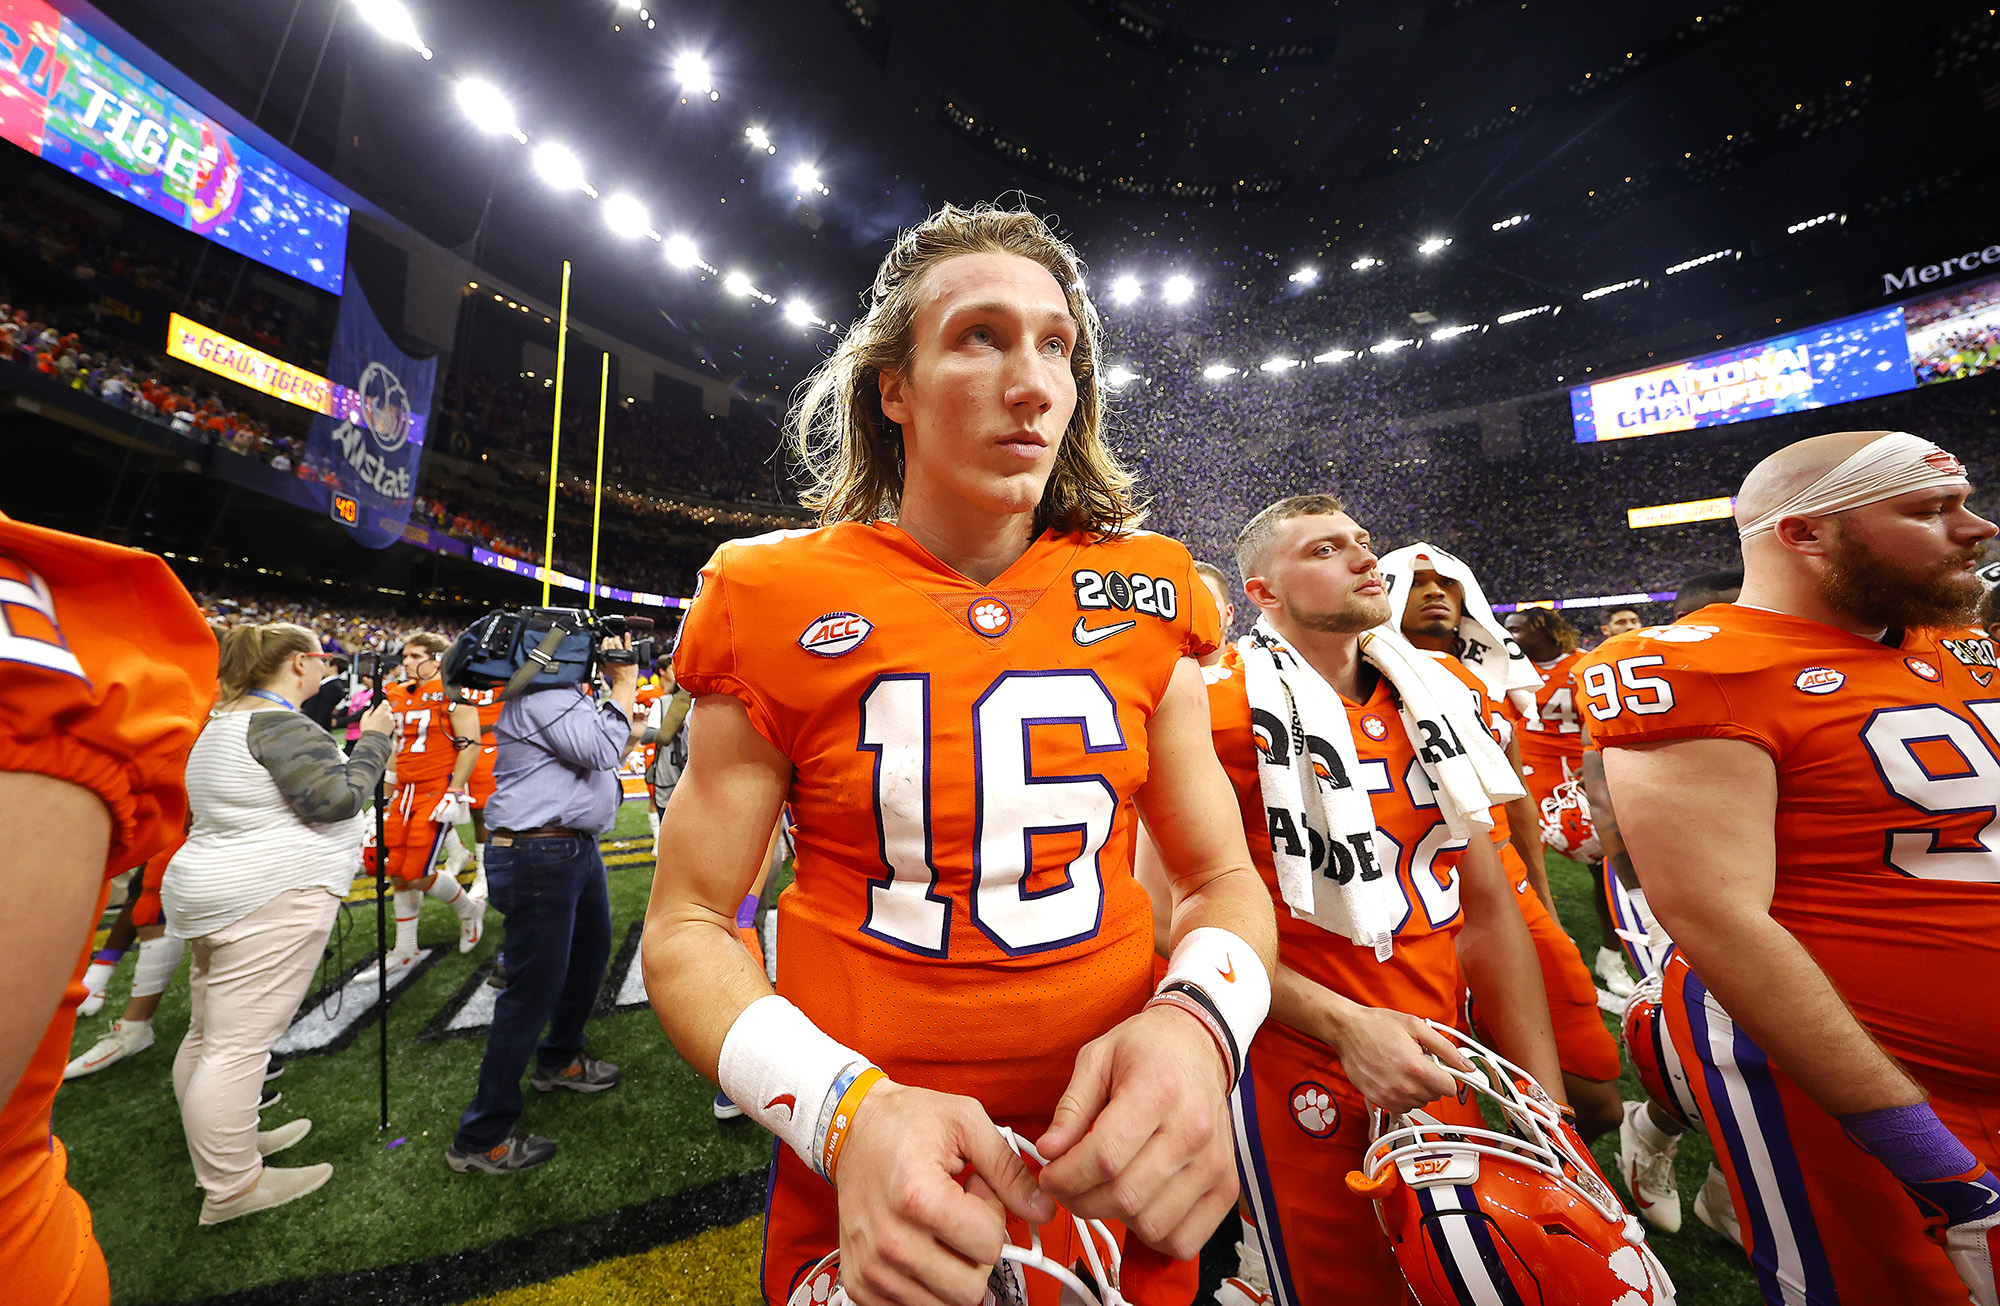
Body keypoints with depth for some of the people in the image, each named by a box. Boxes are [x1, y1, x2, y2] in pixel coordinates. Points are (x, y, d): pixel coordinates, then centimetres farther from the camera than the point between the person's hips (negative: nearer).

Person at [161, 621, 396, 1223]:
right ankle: (232, 1186, 8)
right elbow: (337, 800, -22)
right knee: (240, 1044, -2)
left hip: (207, 896, 11)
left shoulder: (224, 720, 15)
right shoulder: (280, 724, -17)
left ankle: (223, 1143, 34)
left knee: (208, 1035, 20)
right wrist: (373, 741, -12)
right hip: (268, 901, -11)